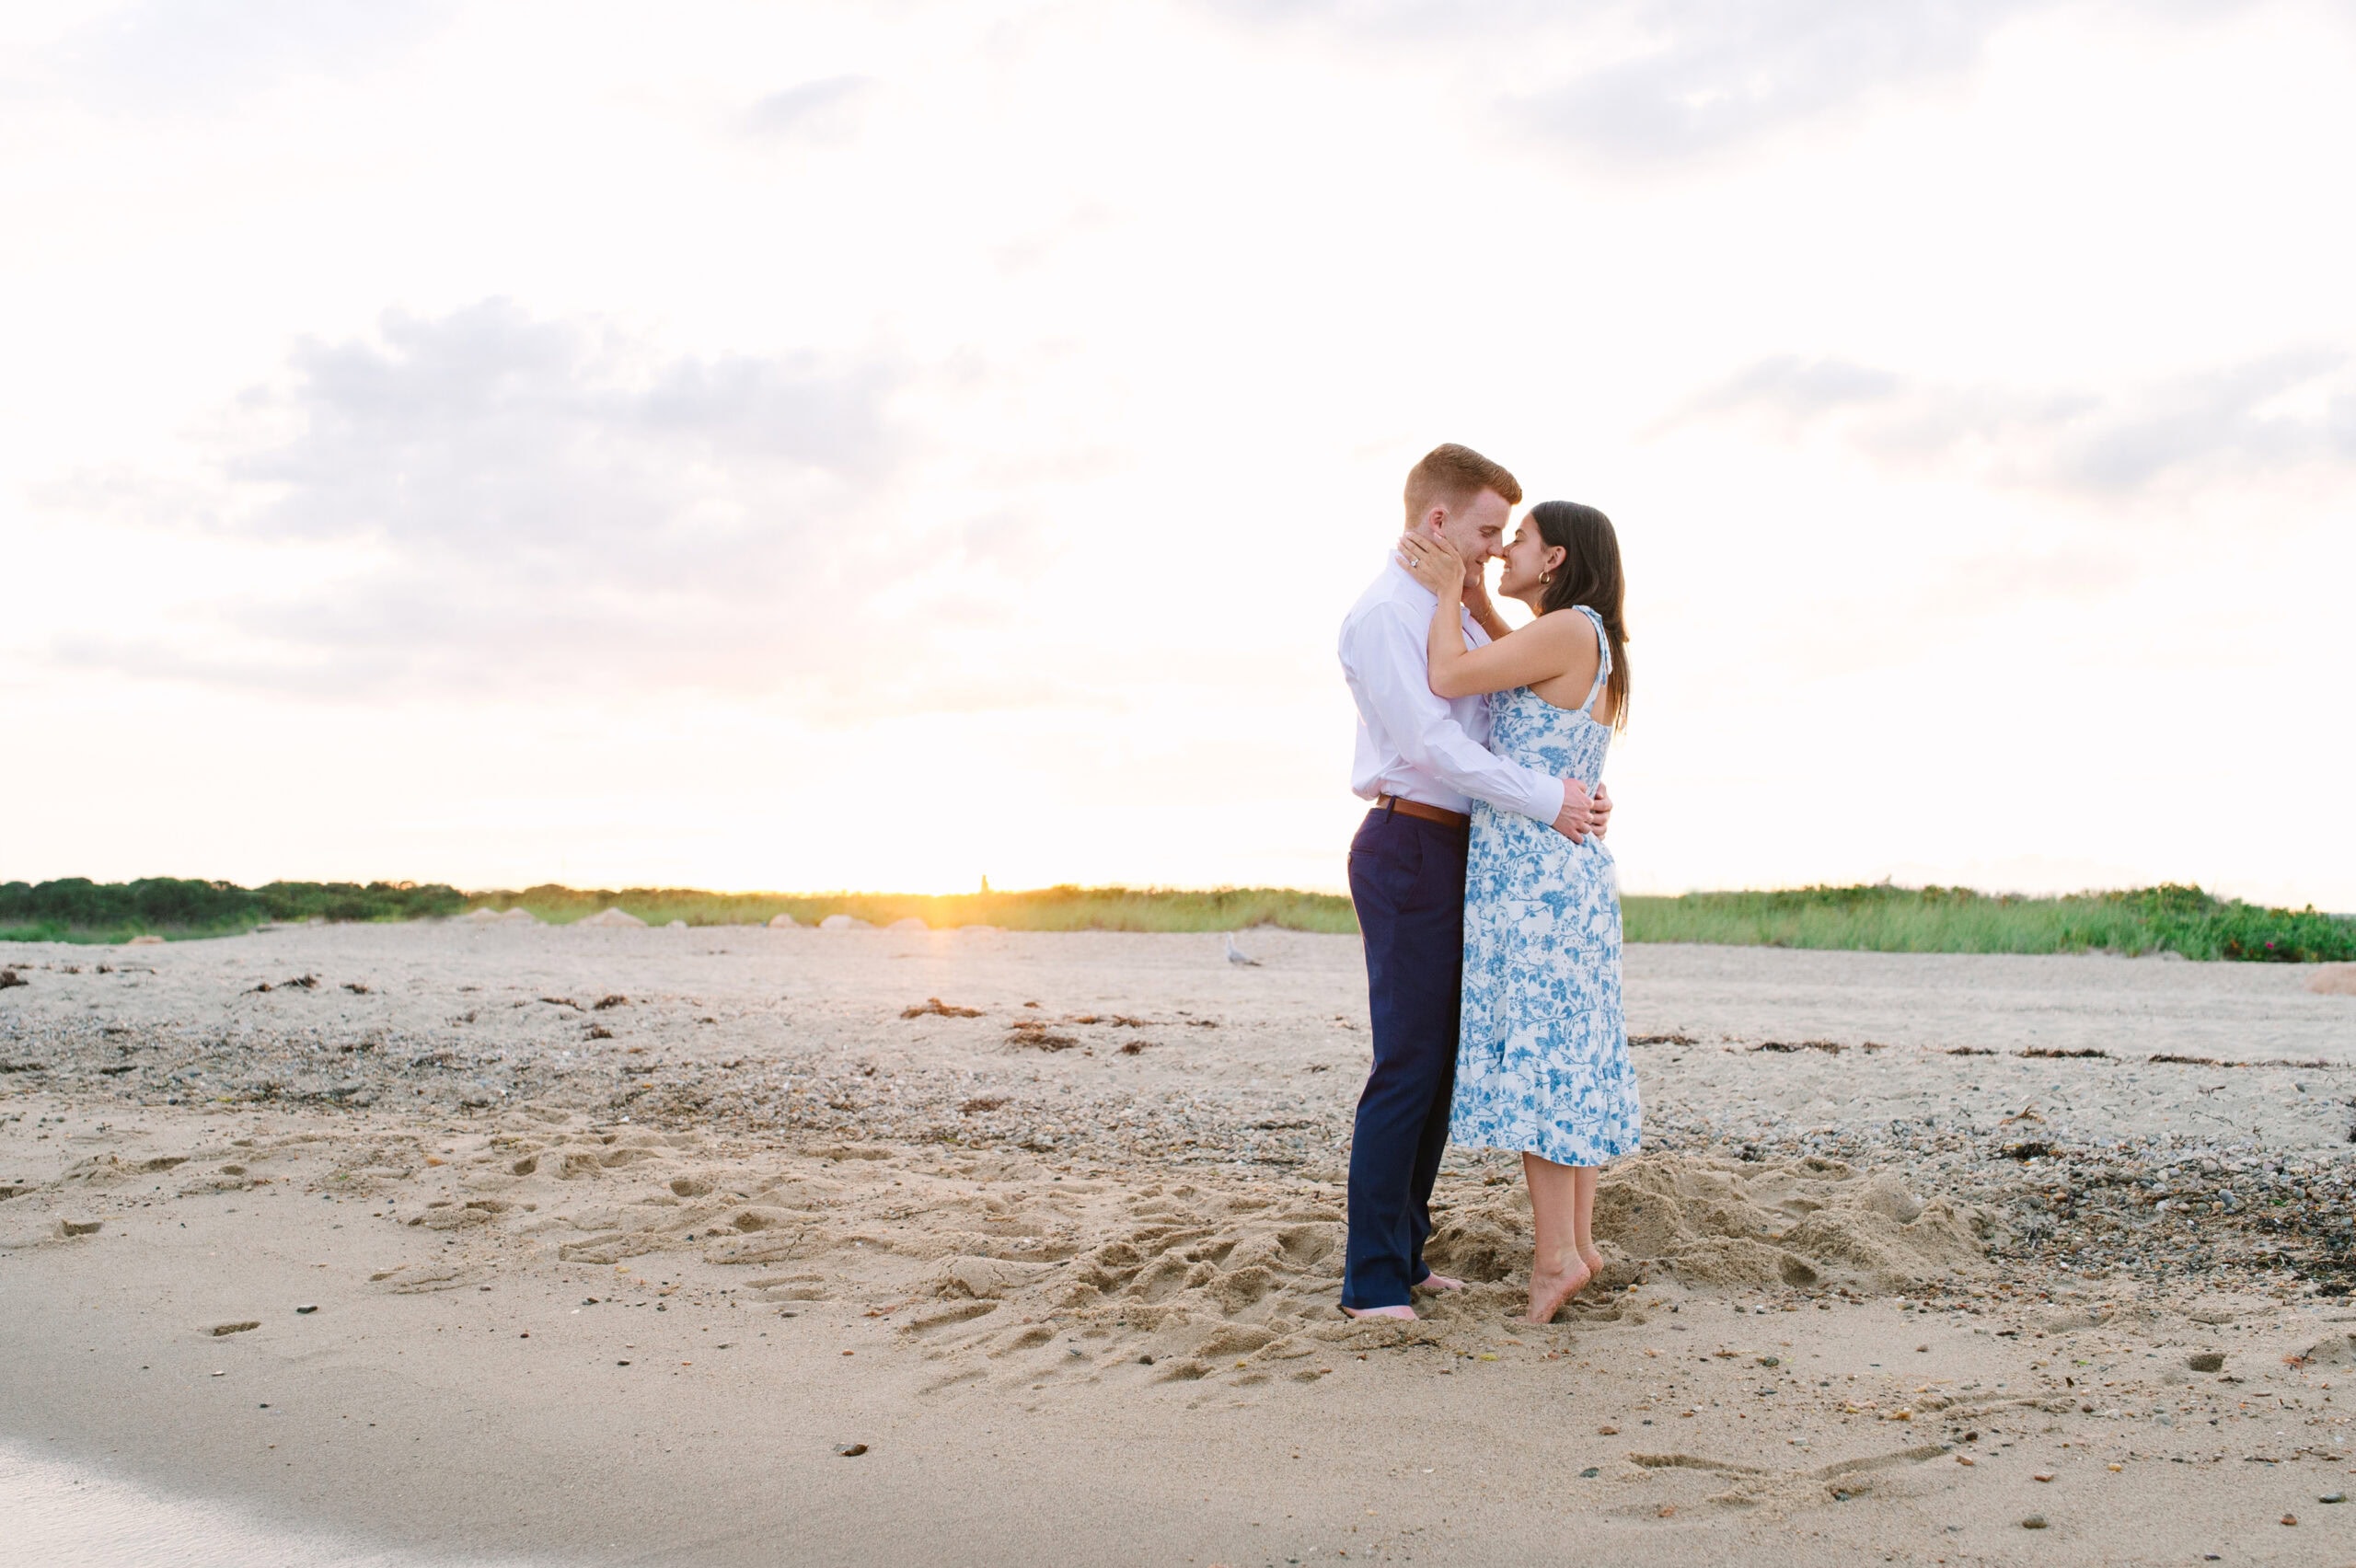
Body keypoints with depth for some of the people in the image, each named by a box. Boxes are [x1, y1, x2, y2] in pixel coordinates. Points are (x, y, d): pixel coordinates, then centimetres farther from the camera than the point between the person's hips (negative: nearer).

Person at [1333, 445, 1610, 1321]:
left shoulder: (1455, 614, 19)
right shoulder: (1383, 614, -11)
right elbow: (1430, 741, -19)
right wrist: (1547, 800, -18)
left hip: (1453, 853, 10)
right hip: (1410, 846, -10)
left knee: (1440, 1061, 11)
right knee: (1408, 1064, -10)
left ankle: (1404, 1256, 19)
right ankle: (1372, 1280, -5)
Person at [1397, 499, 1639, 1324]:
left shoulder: (1570, 629, -13)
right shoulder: (1589, 643, 15)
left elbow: (1448, 677, -18)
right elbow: (1506, 657, 33)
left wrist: (1447, 591, -4)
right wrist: (1461, 586, 21)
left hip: (1532, 870, -9)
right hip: (1572, 867, 9)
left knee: (1532, 1050, -7)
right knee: (1567, 1051, 9)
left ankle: (1555, 1253, -6)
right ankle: (1579, 1241, 12)